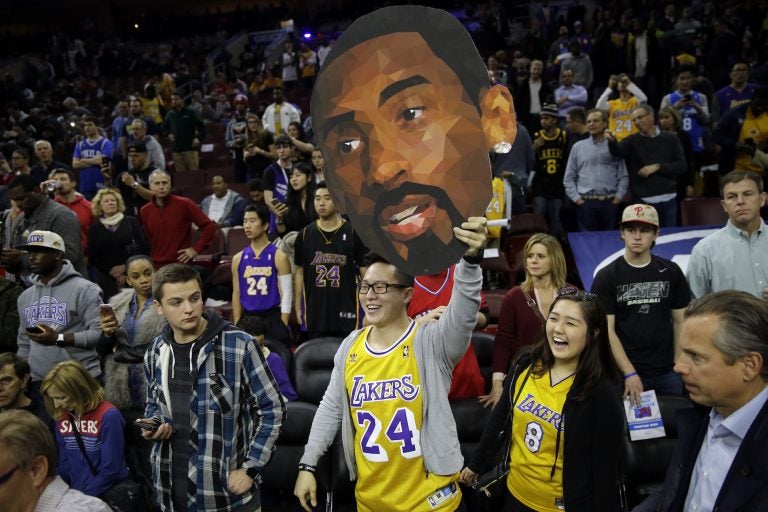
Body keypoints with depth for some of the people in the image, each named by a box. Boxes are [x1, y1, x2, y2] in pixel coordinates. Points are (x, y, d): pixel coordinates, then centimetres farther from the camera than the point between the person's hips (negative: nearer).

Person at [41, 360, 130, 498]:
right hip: (74, 495, 5)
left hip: (109, 495, -5)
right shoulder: (61, 418, 6)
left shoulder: (108, 416, -13)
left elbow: (110, 471, -13)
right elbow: (64, 463, 13)